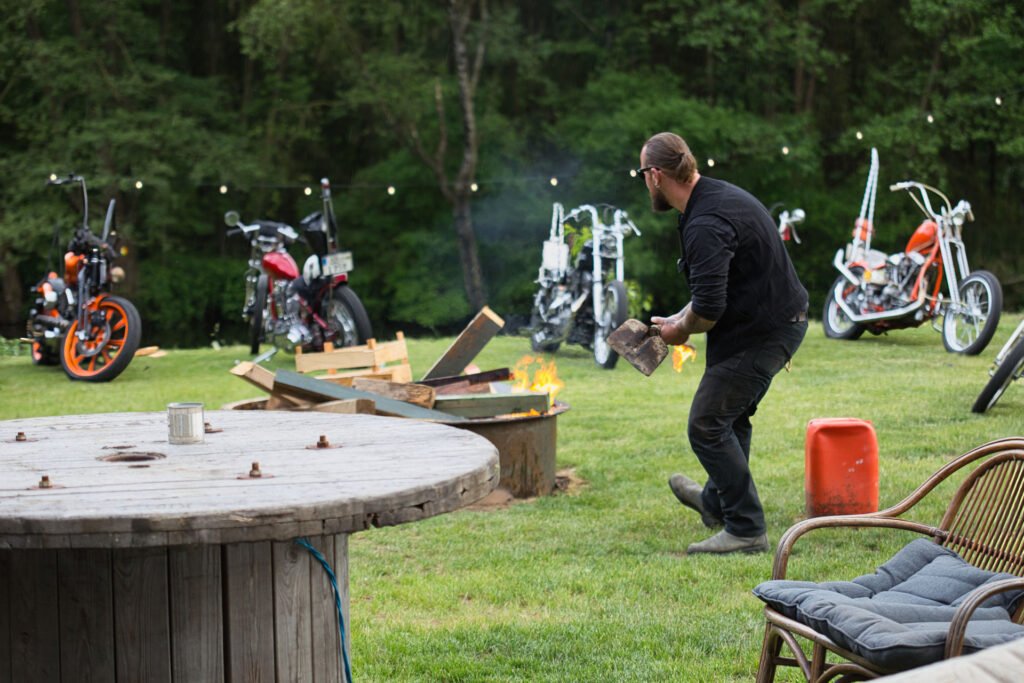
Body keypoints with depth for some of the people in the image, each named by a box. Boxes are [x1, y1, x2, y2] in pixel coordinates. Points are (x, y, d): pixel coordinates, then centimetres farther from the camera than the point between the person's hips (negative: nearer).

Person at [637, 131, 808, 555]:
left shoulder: (705, 225, -26)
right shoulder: (720, 196, 9)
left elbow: (708, 310, -30)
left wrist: (680, 329, -9)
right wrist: (679, 318, 15)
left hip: (761, 332, -11)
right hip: (780, 321, 11)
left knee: (707, 426, -8)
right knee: (731, 416, 25)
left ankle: (746, 530, -4)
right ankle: (717, 502, 44)